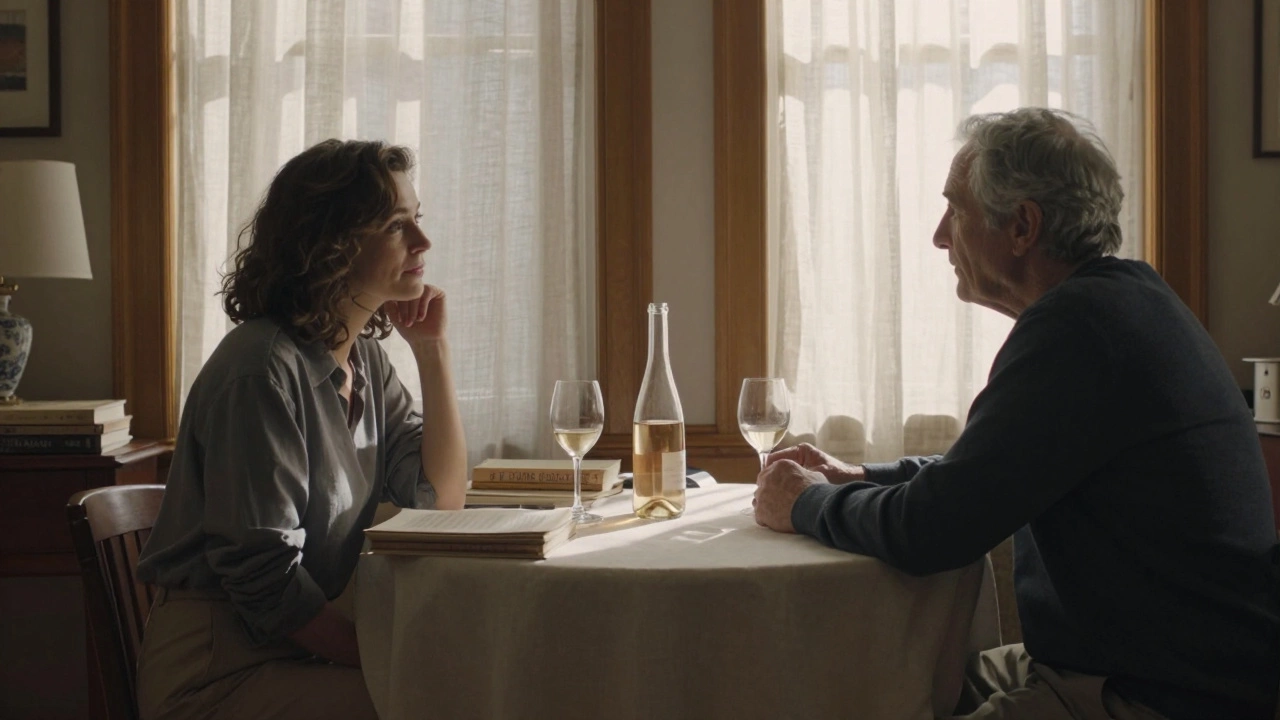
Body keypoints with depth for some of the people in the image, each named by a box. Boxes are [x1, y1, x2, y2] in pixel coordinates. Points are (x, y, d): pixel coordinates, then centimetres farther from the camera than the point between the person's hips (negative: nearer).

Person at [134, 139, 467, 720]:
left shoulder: (367, 360, 7)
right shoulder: (263, 370, -18)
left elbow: (442, 501, 3)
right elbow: (264, 579, -21)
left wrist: (432, 351, -2)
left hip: (311, 646, 8)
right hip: (219, 668, -8)